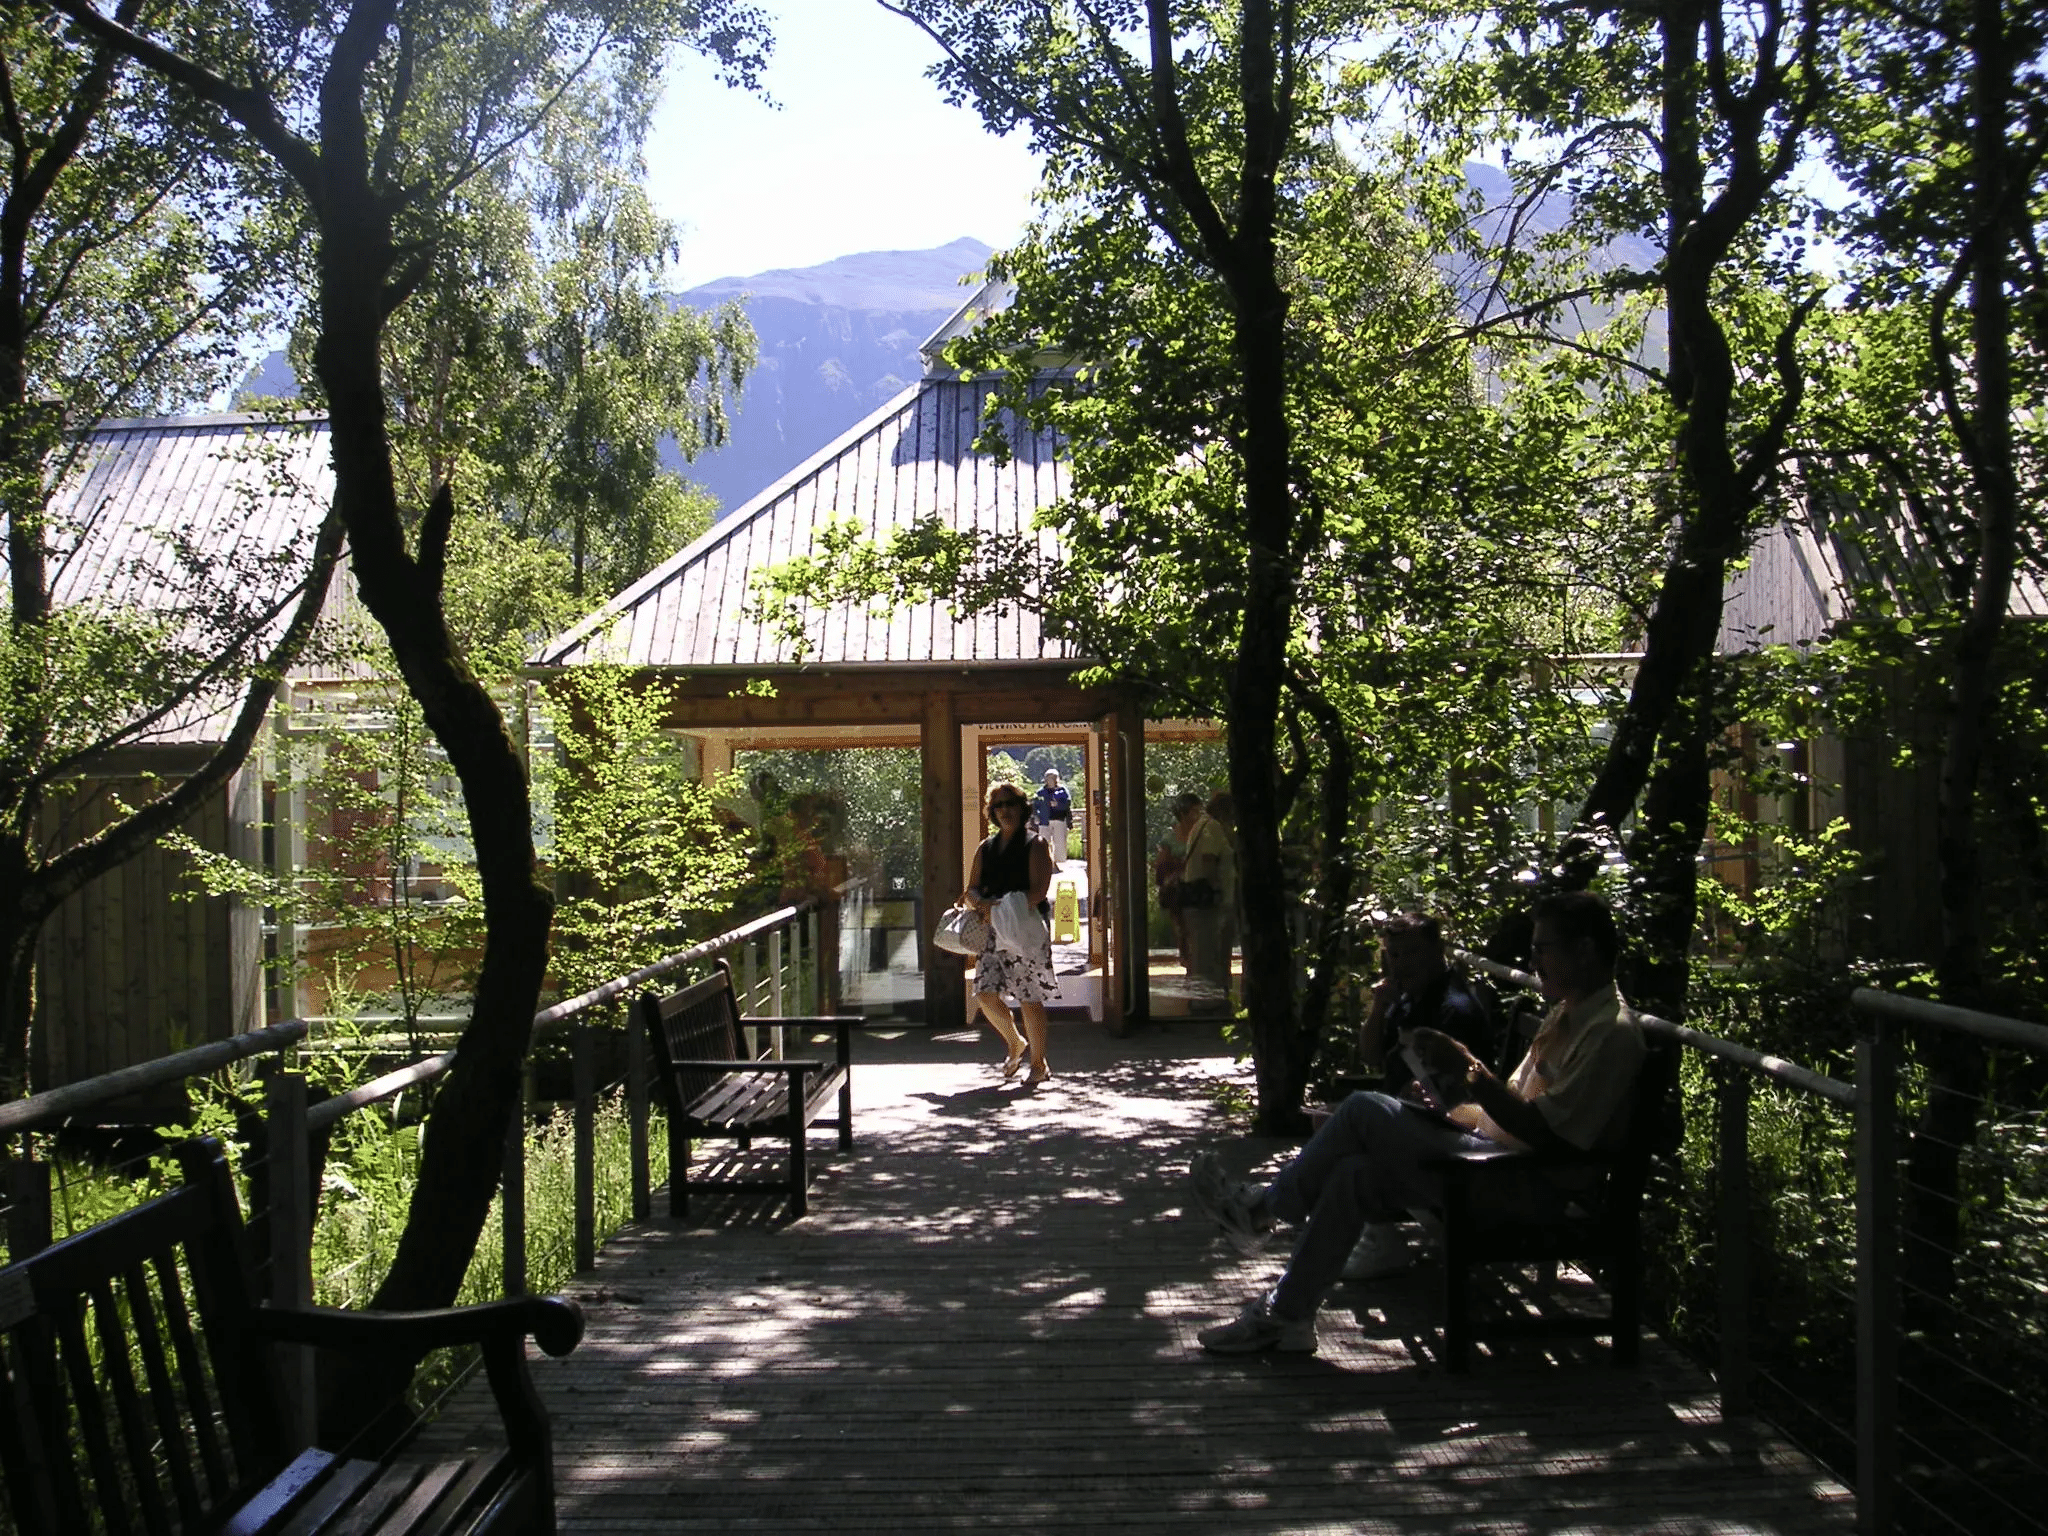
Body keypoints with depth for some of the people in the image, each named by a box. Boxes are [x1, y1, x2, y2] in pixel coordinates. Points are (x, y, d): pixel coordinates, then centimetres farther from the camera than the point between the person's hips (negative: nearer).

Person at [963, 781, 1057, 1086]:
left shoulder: (1035, 844, 1)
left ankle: (1039, 1063, 11)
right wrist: (983, 906, -9)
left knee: (1029, 998, -4)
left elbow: (1039, 890, -9)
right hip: (994, 931, 5)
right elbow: (971, 891, 13)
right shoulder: (986, 848, 17)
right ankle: (1015, 1043, 22)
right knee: (985, 994, -5)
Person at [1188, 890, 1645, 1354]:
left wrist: (1471, 1071, -23)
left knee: (1365, 1110, -17)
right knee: (1355, 1172, -6)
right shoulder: (1567, 1014, 17)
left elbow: (1545, 1132, -22)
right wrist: (1458, 1081, 3)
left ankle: (1264, 1207, 0)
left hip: (1534, 1185, -10)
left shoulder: (1611, 1032, -15)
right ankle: (1285, 1313, -2)